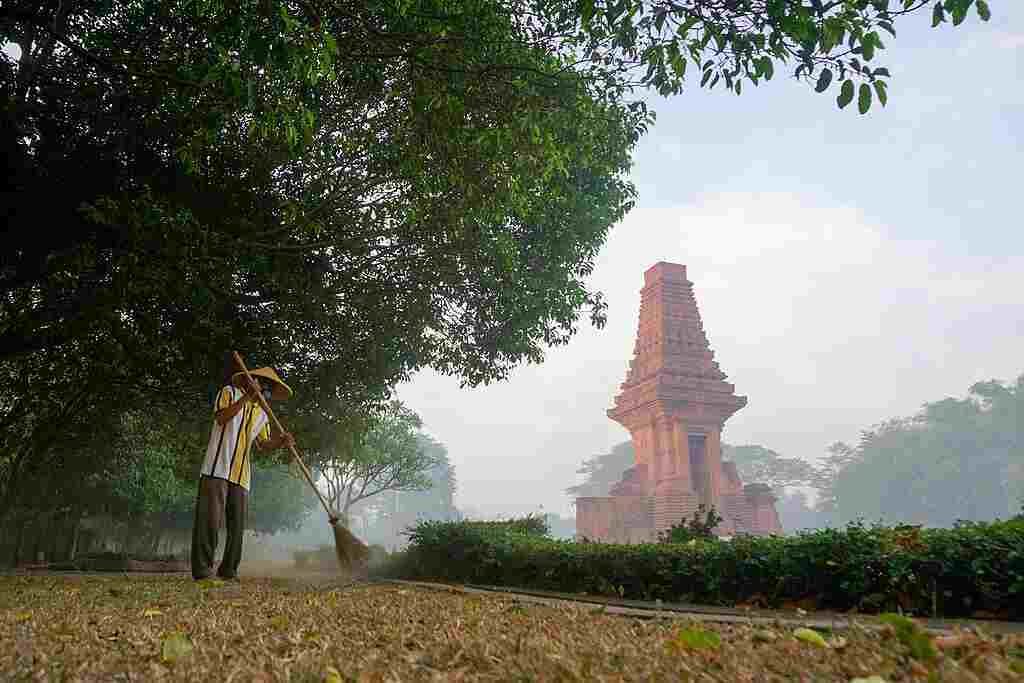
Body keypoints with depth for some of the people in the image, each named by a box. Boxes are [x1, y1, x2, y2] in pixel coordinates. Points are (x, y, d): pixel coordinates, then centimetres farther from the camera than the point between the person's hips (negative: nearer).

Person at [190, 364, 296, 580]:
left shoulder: (262, 414, 20)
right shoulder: (229, 392, 4)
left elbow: (263, 444, 19)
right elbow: (221, 418, -13)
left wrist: (281, 441, -1)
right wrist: (247, 397, -16)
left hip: (241, 475, 6)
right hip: (217, 468, -6)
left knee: (238, 524, 5)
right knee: (210, 518, -9)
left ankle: (228, 570, 13)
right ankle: (202, 569, -4)